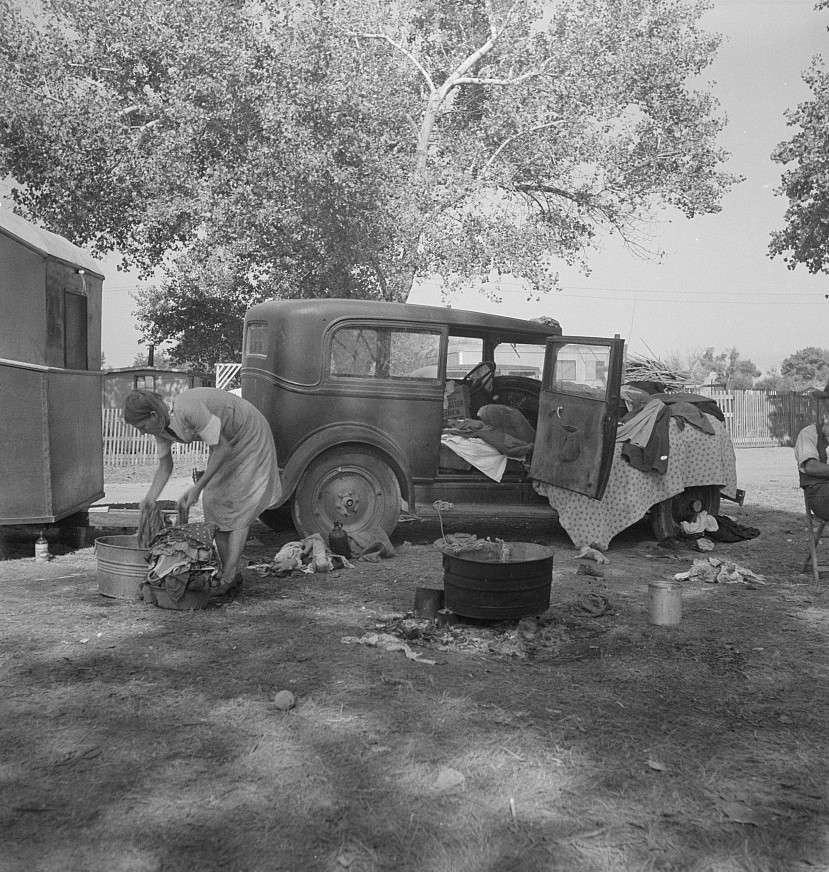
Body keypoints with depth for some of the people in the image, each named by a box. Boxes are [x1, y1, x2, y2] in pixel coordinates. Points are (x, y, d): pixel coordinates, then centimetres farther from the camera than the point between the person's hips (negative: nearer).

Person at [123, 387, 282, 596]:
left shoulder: (189, 410, -37)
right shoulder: (159, 426, -10)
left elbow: (222, 448, -30)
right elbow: (165, 467, 3)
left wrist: (198, 487, -31)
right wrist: (150, 499, -12)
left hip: (250, 435, -8)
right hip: (226, 439, 8)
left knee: (238, 505, -11)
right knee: (213, 502, 2)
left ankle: (228, 577, -10)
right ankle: (231, 573, 8)